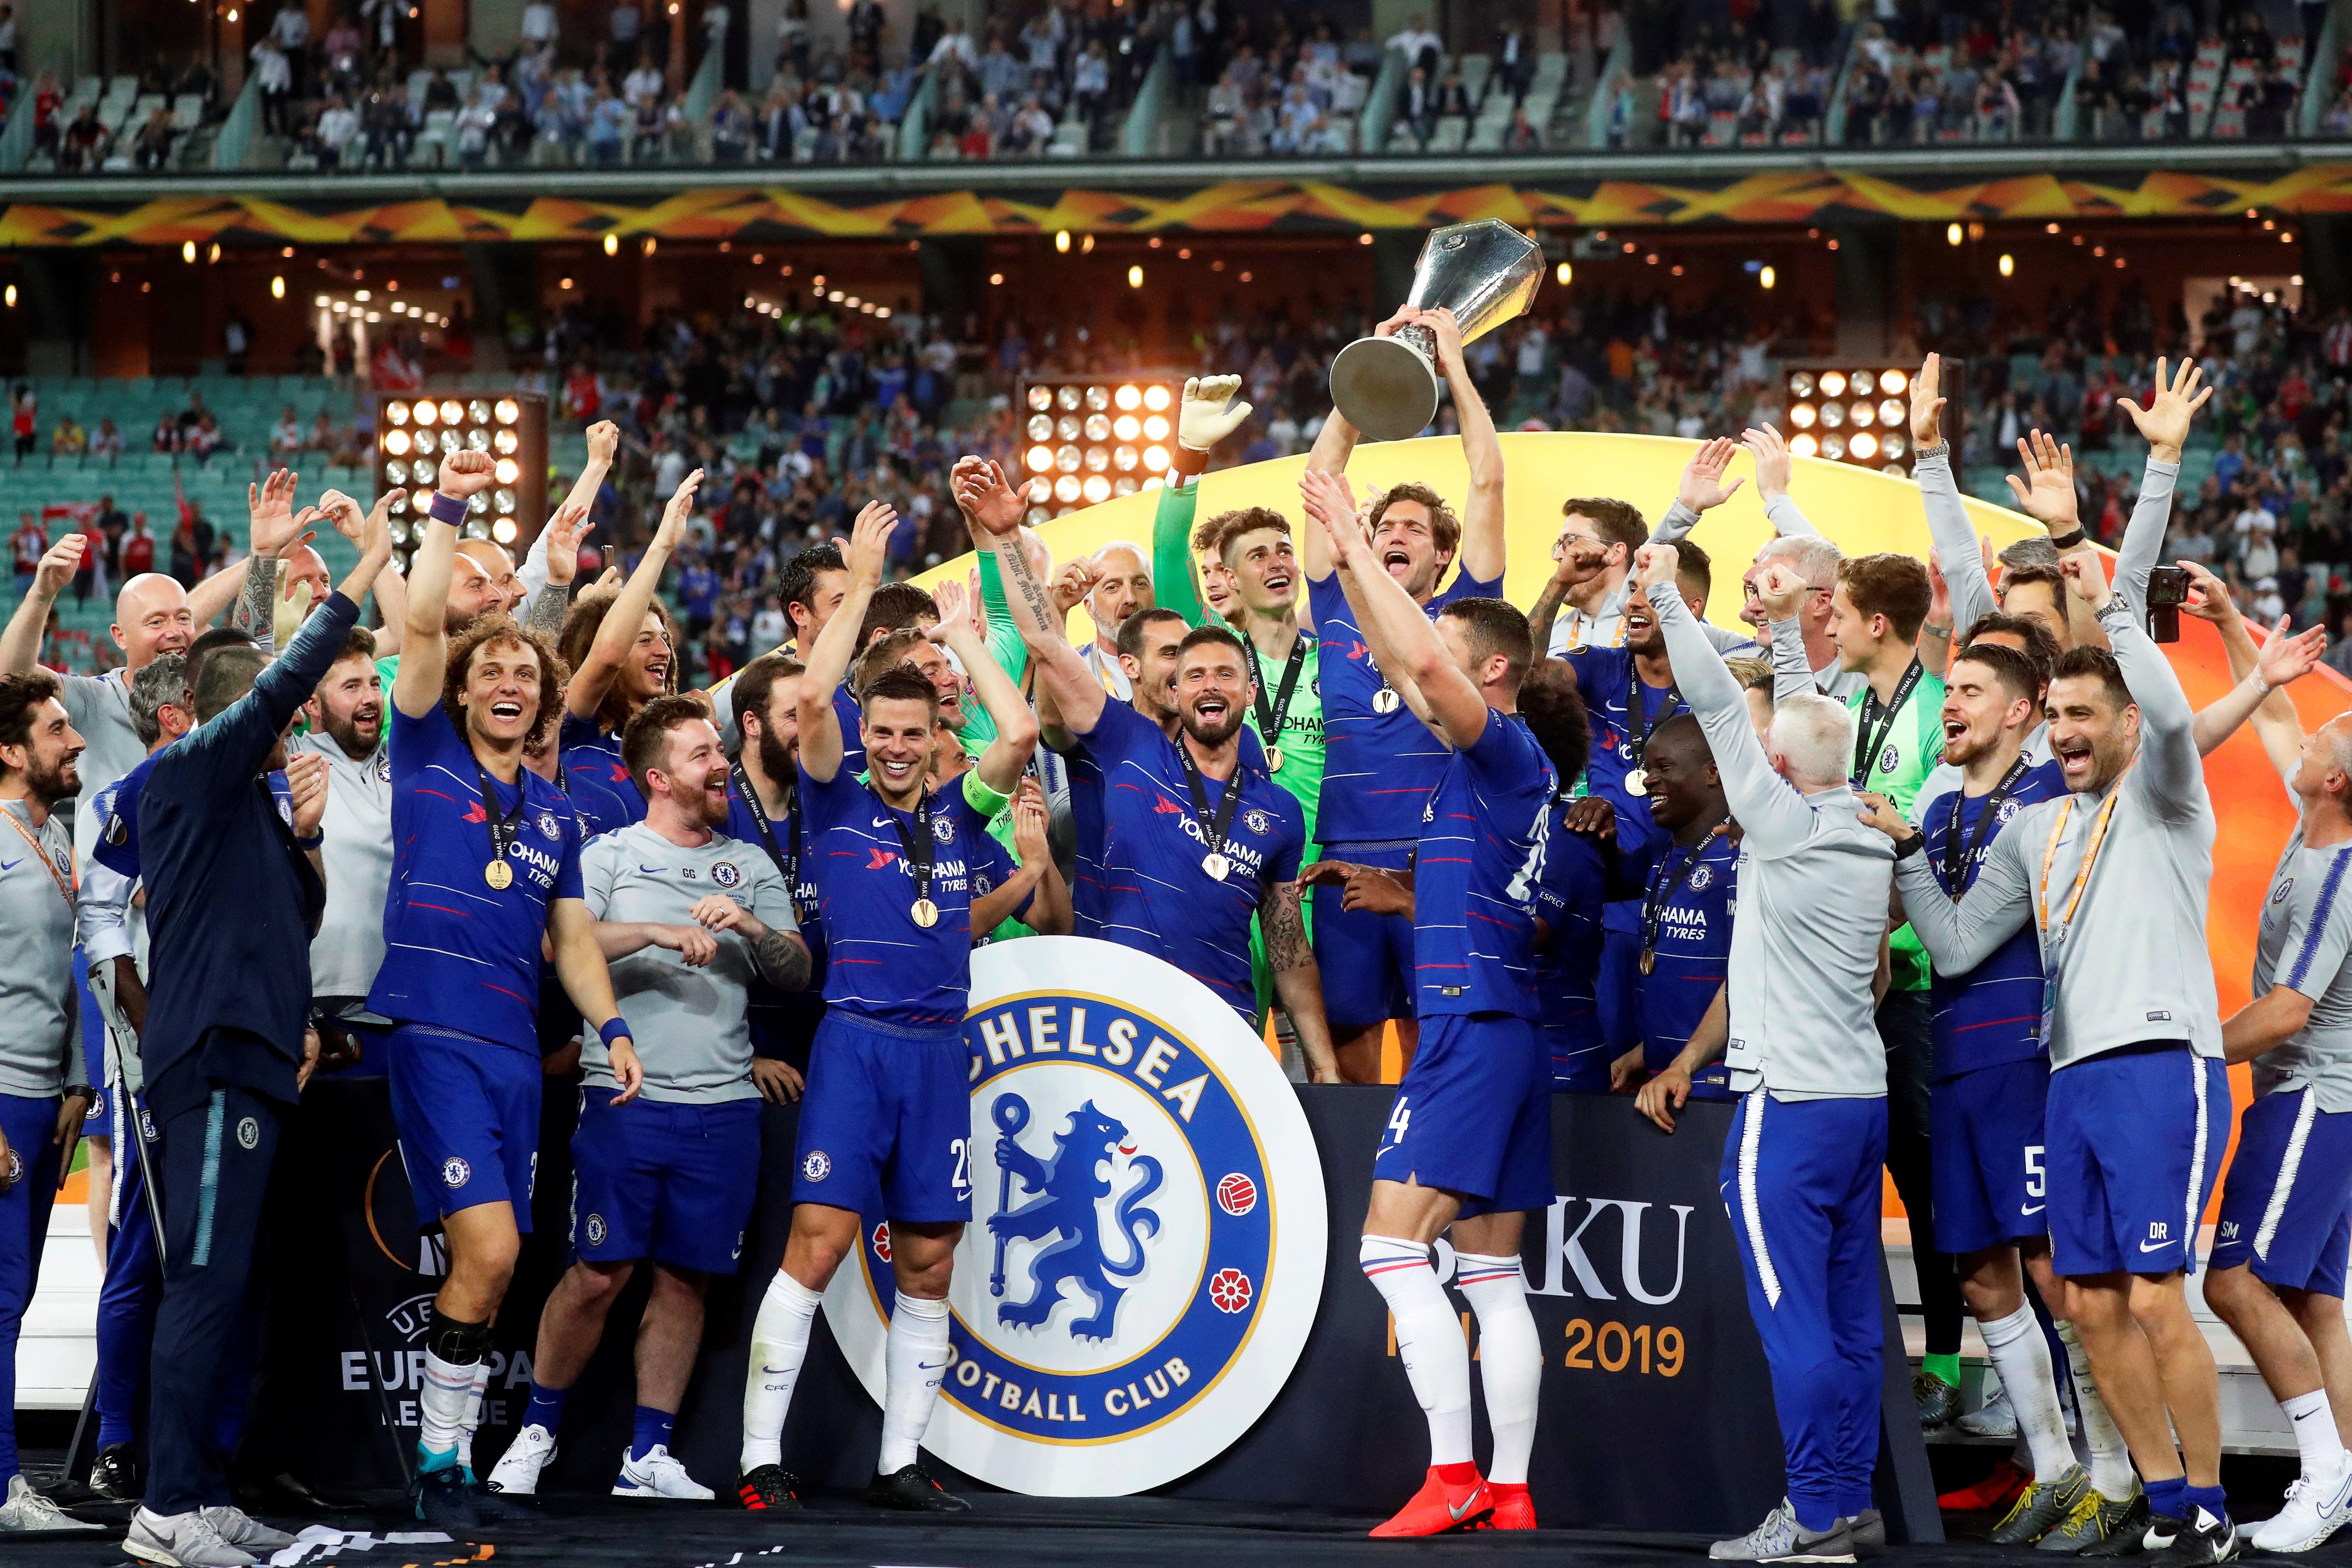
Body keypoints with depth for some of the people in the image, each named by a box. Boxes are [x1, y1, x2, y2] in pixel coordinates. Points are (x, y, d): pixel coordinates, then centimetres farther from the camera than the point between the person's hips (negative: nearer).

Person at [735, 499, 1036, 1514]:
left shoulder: (955, 814, 14)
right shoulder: (838, 803, 6)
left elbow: (1020, 732, 0)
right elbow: (812, 696, -9)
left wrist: (957, 632, 9)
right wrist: (862, 586, -2)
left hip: (938, 1048, 4)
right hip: (855, 1041, -4)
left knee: (927, 1266, 5)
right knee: (817, 1243, -12)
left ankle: (899, 1465, 12)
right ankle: (760, 1460, -10)